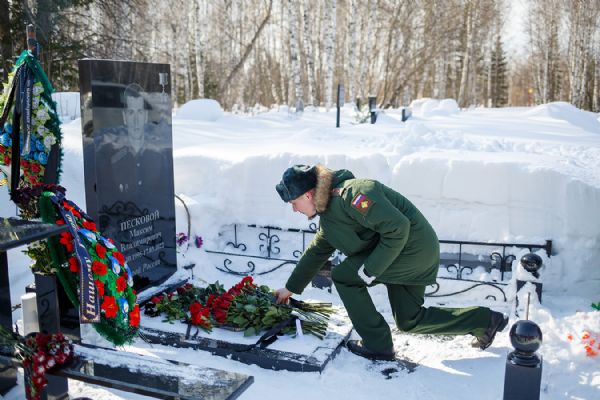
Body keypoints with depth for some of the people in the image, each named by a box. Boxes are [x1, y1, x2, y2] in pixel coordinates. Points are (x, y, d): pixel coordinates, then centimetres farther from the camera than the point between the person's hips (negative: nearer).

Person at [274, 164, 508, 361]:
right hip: (416, 254, 10)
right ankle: (486, 320, 25)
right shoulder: (328, 216, 8)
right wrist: (290, 288, 26)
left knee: (343, 277, -8)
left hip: (414, 246, -10)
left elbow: (398, 227, -27)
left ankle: (378, 346, 3)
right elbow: (316, 253, 21)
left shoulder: (351, 193, -24)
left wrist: (370, 271, -22)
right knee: (409, 320, 16)